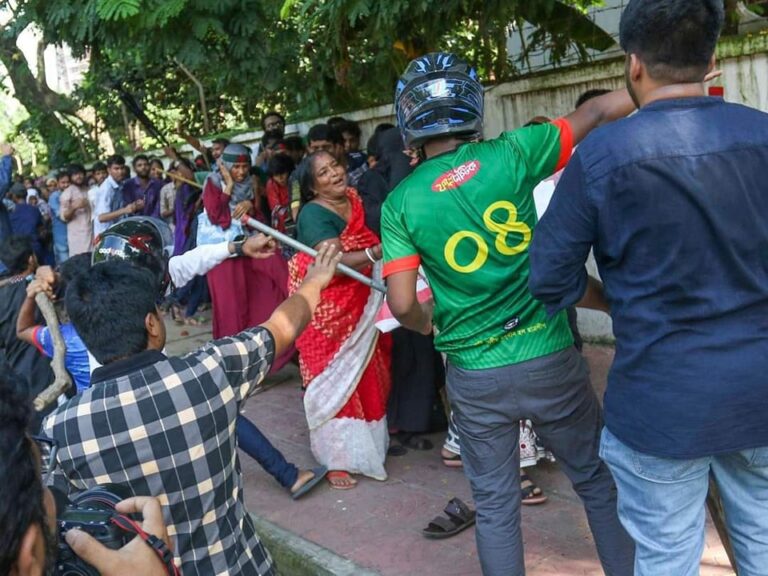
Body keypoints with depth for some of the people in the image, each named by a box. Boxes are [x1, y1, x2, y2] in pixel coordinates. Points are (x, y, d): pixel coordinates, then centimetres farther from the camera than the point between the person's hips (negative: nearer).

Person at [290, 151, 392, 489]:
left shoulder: (355, 198, 3)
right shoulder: (313, 214, -17)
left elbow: (379, 236, 13)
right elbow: (336, 263, -29)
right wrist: (377, 252, -40)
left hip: (361, 304, 7)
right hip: (326, 308, -7)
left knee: (366, 371, 14)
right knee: (334, 376, -1)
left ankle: (366, 440, 31)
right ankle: (336, 458, 8)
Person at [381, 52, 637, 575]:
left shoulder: (400, 204, -7)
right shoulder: (508, 154, -9)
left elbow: (402, 305, -11)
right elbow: (596, 114, 4)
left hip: (475, 377, 1)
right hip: (549, 358, 0)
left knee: (495, 505, 16)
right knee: (599, 481, 19)